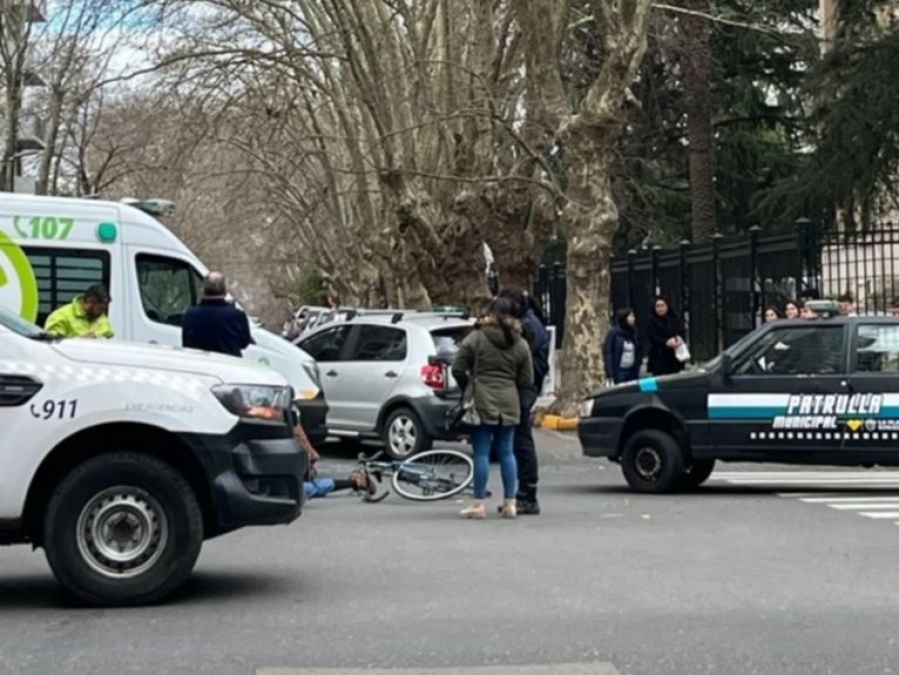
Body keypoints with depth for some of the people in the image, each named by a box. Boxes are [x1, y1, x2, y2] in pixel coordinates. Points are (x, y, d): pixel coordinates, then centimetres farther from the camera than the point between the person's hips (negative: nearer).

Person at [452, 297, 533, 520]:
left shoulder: (476, 338, -4)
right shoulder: (520, 344, 6)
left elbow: (458, 369, -6)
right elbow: (527, 380, 4)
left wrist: (468, 389, 12)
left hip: (482, 401, -3)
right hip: (509, 402, 4)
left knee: (481, 453, 0)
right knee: (506, 452, 11)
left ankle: (479, 504, 2)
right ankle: (509, 503, 14)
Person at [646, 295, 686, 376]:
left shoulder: (673, 318, 10)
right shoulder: (651, 320, -2)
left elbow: (681, 332, 8)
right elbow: (652, 337, -10)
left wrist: (679, 338, -16)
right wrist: (666, 342, -22)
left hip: (674, 356, 4)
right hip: (659, 356, -4)